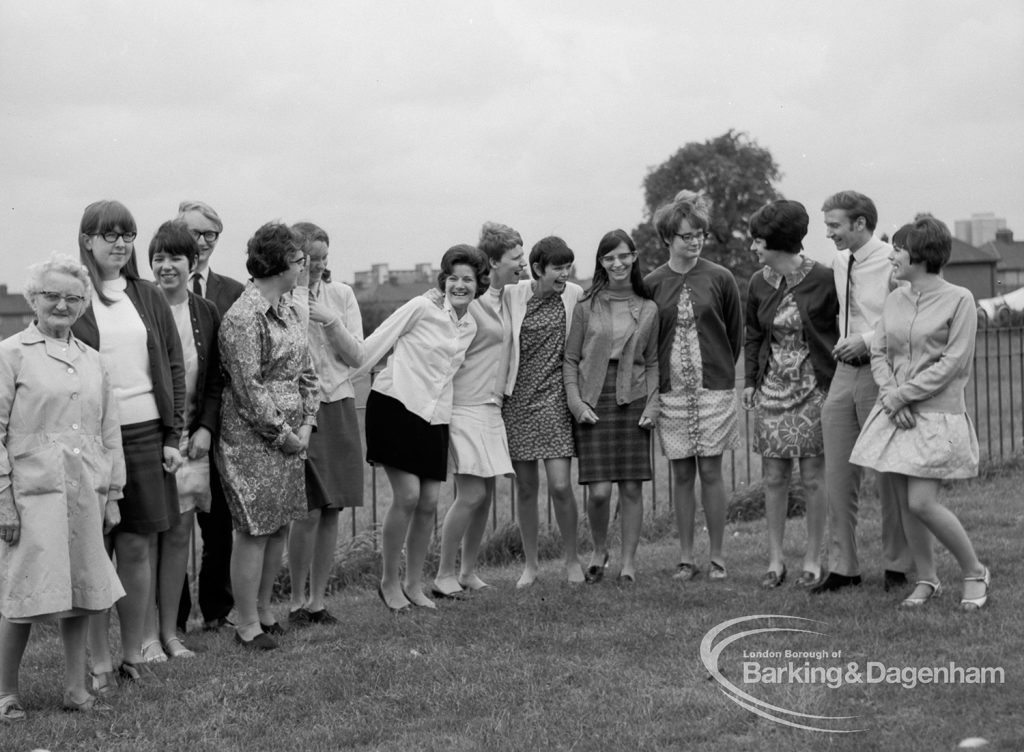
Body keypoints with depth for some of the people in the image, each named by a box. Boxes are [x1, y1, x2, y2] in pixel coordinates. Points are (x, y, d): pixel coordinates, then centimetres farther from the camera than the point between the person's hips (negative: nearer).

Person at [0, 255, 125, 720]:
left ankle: (76, 688, 20)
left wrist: (112, 495, 14)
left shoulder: (91, 360, 14)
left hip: (86, 494, 5)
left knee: (82, 593, 9)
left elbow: (110, 433, 18)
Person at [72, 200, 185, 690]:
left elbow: (173, 367, 11)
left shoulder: (148, 297, 9)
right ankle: (99, 664, 11)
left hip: (146, 435, 3)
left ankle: (133, 657, 18)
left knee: (140, 547, 6)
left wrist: (173, 435, 4)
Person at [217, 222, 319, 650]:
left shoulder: (290, 308, 11)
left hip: (290, 434, 8)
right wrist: (283, 433, -13)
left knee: (280, 525, 13)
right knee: (255, 530, -2)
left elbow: (305, 370, 15)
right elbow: (248, 387, -18)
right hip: (252, 438, -8)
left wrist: (306, 424, 2)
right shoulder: (242, 317, -16)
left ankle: (262, 610, 26)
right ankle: (247, 625, 8)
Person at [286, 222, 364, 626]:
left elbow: (356, 357, 3)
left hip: (338, 407, 4)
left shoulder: (340, 294, 8)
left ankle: (317, 599, 15)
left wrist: (330, 320, -10)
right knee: (309, 510, -10)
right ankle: (296, 601, 4)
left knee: (331, 510, 5)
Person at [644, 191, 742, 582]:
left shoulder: (720, 278, 0)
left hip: (714, 388, -1)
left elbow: (736, 333, 8)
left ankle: (717, 556, 9)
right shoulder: (652, 283, 2)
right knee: (682, 473, 5)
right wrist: (656, 379, 6)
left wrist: (720, 371, 10)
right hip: (670, 389, 1)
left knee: (710, 471, 0)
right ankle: (686, 557, 12)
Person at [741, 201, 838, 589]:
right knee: (774, 477, 4)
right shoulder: (759, 284, 5)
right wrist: (750, 380, 8)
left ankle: (812, 560, 11)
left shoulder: (823, 279, -11)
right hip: (772, 388, 4)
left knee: (813, 477, 1)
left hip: (815, 387, -4)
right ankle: (775, 560, 12)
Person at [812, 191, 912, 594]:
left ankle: (896, 565, 16)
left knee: (889, 474, 3)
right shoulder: (839, 262, 11)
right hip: (844, 372, 7)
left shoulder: (893, 262, -13)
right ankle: (842, 567, 14)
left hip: (879, 374, -7)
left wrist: (867, 341, -19)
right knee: (838, 475, 6)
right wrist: (844, 343, 13)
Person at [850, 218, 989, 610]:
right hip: (896, 412, 6)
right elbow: (878, 353, 9)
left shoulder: (959, 300, -8)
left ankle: (974, 572, 7)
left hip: (937, 413, -6)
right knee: (905, 503, 6)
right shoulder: (894, 299, 9)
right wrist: (889, 397, -8)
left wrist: (901, 395, -13)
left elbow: (953, 362, -13)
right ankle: (926, 580, 19)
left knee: (922, 503, -11)